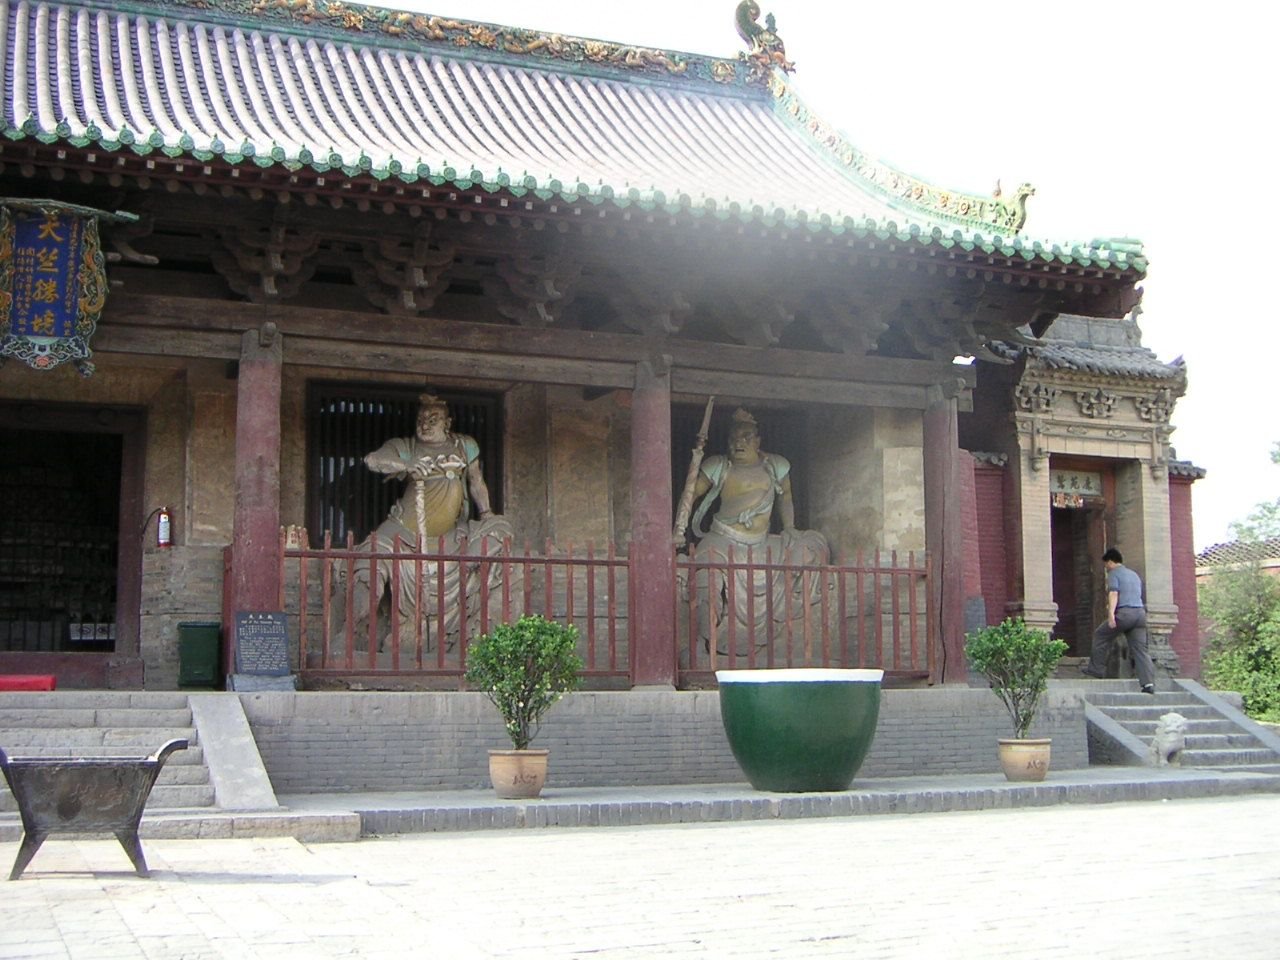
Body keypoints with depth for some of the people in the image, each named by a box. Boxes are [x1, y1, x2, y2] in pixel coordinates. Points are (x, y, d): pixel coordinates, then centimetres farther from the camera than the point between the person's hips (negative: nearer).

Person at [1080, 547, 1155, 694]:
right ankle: (1148, 683, -9)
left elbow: (1113, 593, -11)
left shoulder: (1113, 574, 4)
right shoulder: (1134, 575, 27)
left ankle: (1096, 669, 14)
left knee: (1100, 635, 13)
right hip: (1140, 612, 7)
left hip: (1124, 612, -7)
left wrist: (1111, 614, -21)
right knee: (1140, 649, 2)